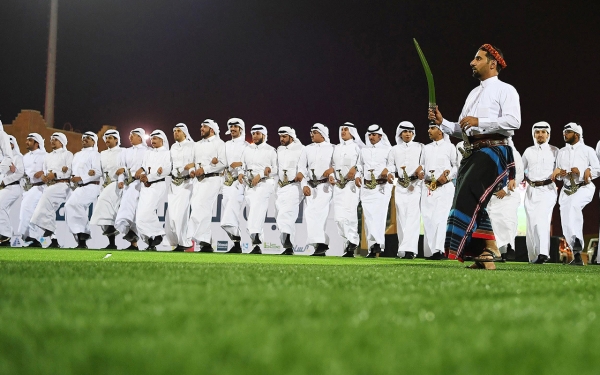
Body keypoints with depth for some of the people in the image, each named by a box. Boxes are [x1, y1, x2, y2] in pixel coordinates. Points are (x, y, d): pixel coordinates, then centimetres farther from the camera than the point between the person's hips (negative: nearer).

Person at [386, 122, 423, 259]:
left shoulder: (420, 147, 10)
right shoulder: (394, 149, 15)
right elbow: (391, 165, 14)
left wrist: (421, 167, -17)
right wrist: (390, 174, -7)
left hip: (415, 184, -3)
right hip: (400, 185, 3)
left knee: (413, 215, -15)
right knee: (401, 216, 2)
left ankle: (409, 249, -23)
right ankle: (402, 249, 7)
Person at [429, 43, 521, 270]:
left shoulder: (505, 90, 0)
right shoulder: (474, 93, 25)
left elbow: (513, 121, -17)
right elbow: (462, 130, 23)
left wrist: (479, 122, -19)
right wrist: (441, 122, 6)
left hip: (493, 150, -9)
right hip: (472, 151, 9)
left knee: (469, 197, -21)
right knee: (472, 201, 1)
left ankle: (489, 250, -19)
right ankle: (486, 250, 4)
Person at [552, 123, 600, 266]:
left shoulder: (587, 150, 6)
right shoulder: (561, 152, 19)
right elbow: (557, 174, 20)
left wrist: (582, 172, -13)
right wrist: (560, 173, -4)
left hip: (584, 187, -5)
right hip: (567, 189, 5)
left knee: (574, 205, -38)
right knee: (567, 225, -2)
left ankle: (577, 241, -45)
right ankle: (577, 256, 7)